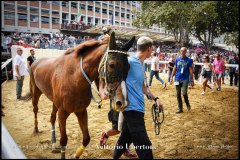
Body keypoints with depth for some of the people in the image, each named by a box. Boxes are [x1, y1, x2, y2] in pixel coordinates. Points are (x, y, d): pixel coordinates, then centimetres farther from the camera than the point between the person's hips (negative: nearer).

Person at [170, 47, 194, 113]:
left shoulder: (189, 60, -1)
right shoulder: (177, 59, 7)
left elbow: (191, 71, 0)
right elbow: (174, 69, 10)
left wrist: (192, 80, -3)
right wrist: (171, 77, 4)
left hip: (185, 79, -3)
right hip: (177, 79, 3)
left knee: (184, 93, -15)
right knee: (178, 94, 5)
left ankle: (187, 104, 15)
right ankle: (180, 109, 15)